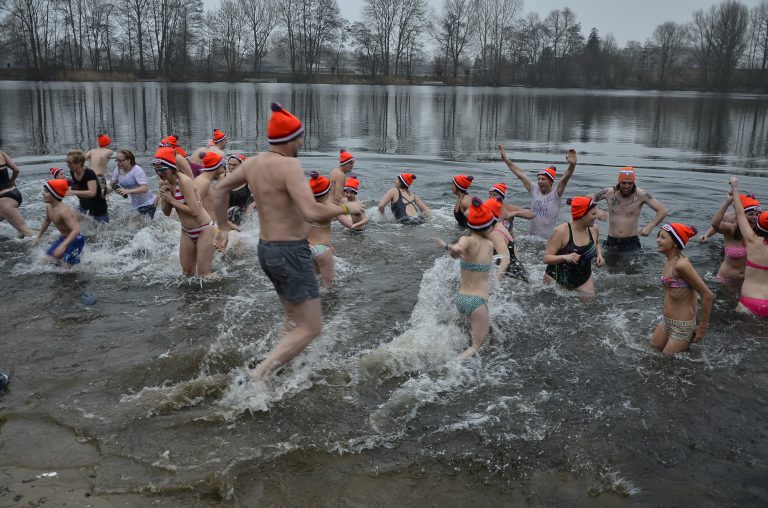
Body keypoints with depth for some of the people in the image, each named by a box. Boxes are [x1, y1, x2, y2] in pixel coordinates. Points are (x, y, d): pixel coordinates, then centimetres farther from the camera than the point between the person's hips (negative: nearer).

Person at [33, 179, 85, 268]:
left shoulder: (63, 211, -30)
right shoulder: (48, 207, -3)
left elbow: (76, 230, -39)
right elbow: (47, 221, 20)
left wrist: (63, 245, -48)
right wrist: (39, 237, 27)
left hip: (75, 239, -9)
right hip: (64, 238, 9)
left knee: (66, 266, -13)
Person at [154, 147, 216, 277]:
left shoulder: (184, 182, -23)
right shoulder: (164, 183, 0)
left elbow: (194, 211, -27)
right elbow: (167, 212, 6)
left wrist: (172, 200, -22)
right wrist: (163, 197, -12)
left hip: (203, 230, -8)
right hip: (186, 232, 8)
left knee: (203, 274, -3)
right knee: (187, 272, 14)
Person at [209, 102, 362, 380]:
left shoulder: (252, 162, 6)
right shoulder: (288, 164, -20)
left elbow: (219, 189, 19)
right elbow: (312, 212, -30)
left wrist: (223, 227, 29)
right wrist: (346, 208, -14)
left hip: (267, 249, 10)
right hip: (291, 253, -9)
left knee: (292, 317, 26)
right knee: (311, 328, -4)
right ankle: (260, 374, -10)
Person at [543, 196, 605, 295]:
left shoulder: (594, 229, -4)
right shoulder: (561, 231, -22)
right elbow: (546, 258, -21)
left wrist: (599, 255, 1)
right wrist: (564, 257, -38)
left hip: (584, 280, 5)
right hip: (557, 280, -4)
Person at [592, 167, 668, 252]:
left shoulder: (641, 195, -9)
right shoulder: (608, 192, -5)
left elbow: (663, 211, -9)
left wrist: (650, 226, -22)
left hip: (632, 242, -2)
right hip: (611, 242, 2)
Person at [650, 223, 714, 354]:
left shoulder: (681, 264, -24)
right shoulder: (668, 261, 3)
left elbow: (708, 295, -22)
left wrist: (702, 328, -14)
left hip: (682, 327, -8)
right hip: (666, 323, 8)